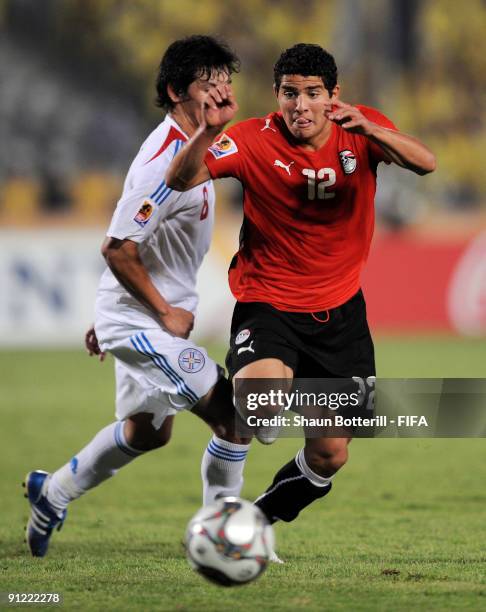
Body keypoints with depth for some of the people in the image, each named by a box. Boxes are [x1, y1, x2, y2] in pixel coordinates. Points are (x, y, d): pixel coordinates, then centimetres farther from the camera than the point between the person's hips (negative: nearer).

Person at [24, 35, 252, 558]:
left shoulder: (186, 148, 9)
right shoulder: (166, 162, -24)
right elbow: (117, 249, -25)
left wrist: (111, 316, 22)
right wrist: (166, 313, -17)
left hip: (146, 315, 11)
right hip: (143, 322, -11)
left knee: (147, 432, 25)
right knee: (234, 416, -13)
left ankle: (51, 493, 39)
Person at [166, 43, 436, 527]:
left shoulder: (363, 130, -8)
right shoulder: (255, 140, -13)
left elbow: (425, 163, -26)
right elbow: (180, 179, -23)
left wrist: (369, 130, -45)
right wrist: (210, 130, -42)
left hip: (339, 311, 3)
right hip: (267, 302, -3)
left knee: (329, 458, 8)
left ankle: (270, 509, 38)